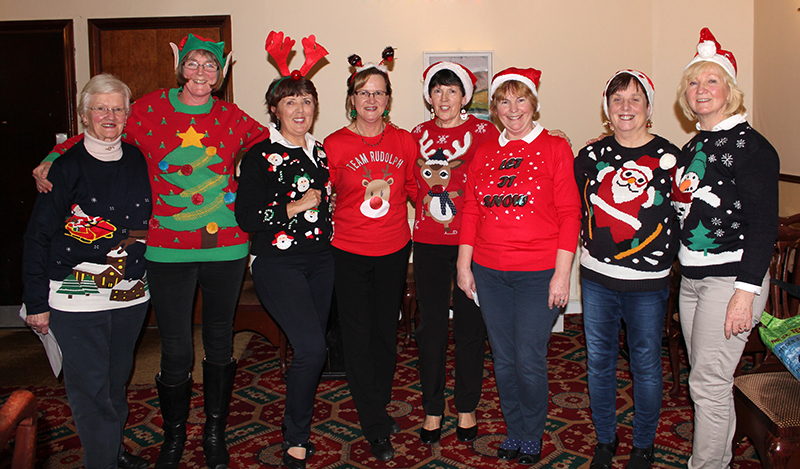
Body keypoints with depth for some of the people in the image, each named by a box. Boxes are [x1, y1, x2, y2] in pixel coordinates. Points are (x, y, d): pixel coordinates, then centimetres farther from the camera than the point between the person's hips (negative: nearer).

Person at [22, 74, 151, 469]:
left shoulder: (138, 161, 5)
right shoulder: (67, 166, -7)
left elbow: (145, 224, 17)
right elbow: (37, 237, -5)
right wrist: (36, 302, -6)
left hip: (130, 295, 4)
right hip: (77, 297, -4)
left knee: (117, 381, 17)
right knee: (90, 387, 1)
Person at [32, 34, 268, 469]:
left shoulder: (232, 117, 5)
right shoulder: (151, 107, 3)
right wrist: (52, 161, 4)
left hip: (225, 248, 2)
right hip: (168, 249, -2)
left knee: (219, 343, 13)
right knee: (176, 351, 0)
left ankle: (215, 434, 32)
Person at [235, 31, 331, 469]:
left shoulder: (320, 151, 12)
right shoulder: (260, 156, -6)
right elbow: (246, 216, -11)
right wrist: (295, 207, -13)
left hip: (319, 260, 6)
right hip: (277, 261, -6)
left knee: (309, 347, 10)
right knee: (312, 347, -16)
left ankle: (296, 425, 30)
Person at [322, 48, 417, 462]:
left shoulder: (404, 141, 1)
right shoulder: (333, 145, -5)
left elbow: (415, 189, 13)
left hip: (394, 249, 2)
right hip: (349, 252, -2)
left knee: (386, 329, 14)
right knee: (358, 334, 1)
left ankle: (379, 405, 35)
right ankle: (375, 427, 14)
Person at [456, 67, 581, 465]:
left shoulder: (554, 148, -1)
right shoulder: (483, 153, 10)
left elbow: (569, 213, -4)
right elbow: (471, 211, 11)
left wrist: (562, 272, -9)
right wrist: (463, 265, 7)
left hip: (538, 273, -3)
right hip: (488, 272, 4)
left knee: (529, 361, 0)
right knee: (503, 359, 12)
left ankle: (533, 434, 25)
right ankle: (514, 430, 32)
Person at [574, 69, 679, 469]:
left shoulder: (667, 157, -5)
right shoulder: (591, 155, 2)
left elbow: (681, 216, 1)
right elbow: (575, 208, 13)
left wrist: (665, 256, -6)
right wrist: (590, 245, 7)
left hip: (647, 283, -2)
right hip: (597, 277, 3)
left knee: (646, 366, 9)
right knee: (598, 361, 12)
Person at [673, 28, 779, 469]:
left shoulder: (750, 146, -10)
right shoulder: (693, 146, 12)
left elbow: (764, 223, -15)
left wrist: (746, 290, -19)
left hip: (730, 278, -8)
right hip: (691, 277, 8)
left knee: (709, 384, -4)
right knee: (705, 379, 15)